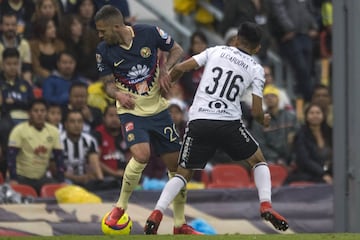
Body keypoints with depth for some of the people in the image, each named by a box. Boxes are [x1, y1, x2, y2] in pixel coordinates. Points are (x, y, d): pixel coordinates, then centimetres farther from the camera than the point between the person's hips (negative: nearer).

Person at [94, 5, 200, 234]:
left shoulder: (149, 33, -12)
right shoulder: (104, 51, -9)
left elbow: (177, 49, 5)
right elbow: (108, 83, 3)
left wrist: (165, 69, -13)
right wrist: (118, 94, -19)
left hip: (158, 109, 2)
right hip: (131, 111, -2)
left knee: (176, 164, 3)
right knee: (141, 155, -28)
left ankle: (180, 224, 17)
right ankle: (120, 207, -7)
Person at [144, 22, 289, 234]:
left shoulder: (216, 51, 13)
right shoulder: (256, 69, 9)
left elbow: (180, 68, 5)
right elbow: (257, 112, 4)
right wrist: (264, 120, 27)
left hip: (198, 121, 1)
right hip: (229, 122, -1)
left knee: (183, 173, 11)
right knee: (258, 160, 21)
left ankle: (157, 213, -9)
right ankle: (266, 206, 2)